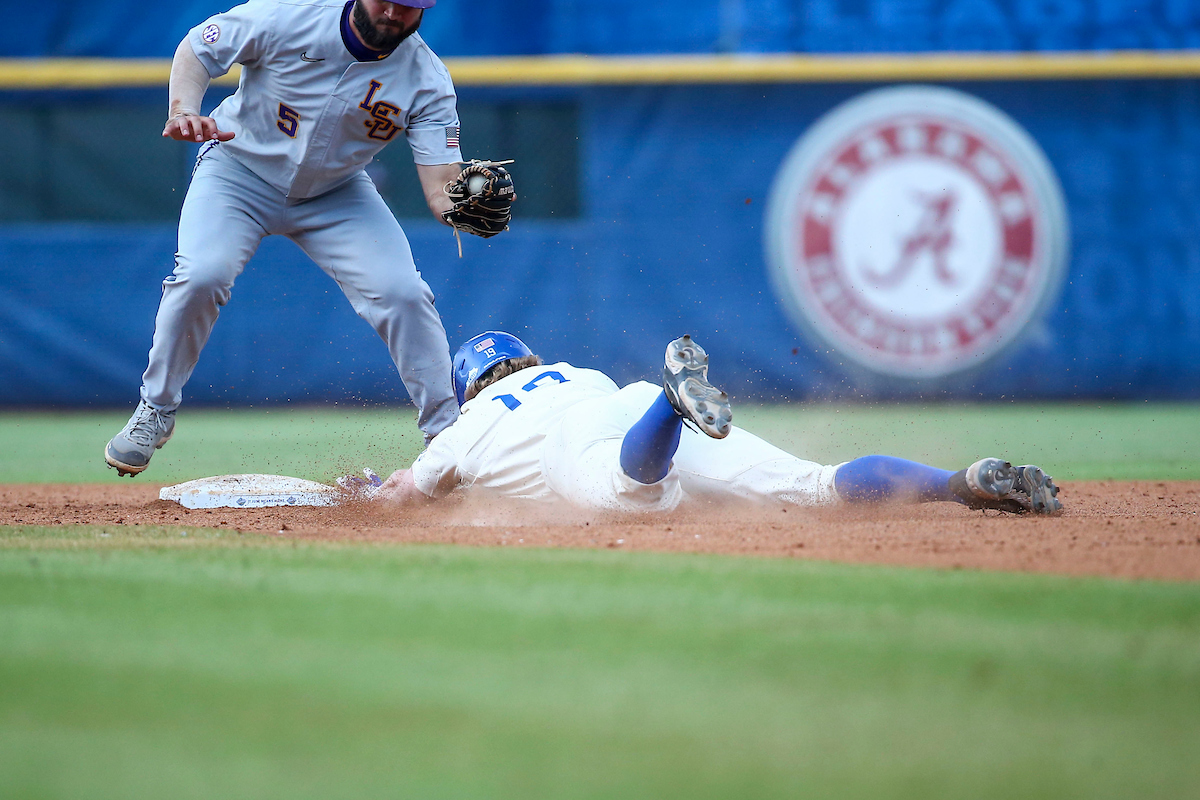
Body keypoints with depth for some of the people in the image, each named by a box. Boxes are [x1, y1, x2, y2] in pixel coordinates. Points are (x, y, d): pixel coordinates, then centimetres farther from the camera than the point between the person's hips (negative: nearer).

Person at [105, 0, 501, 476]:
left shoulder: (427, 81, -21)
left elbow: (441, 187, -26)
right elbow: (197, 48, -12)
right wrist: (184, 111, -32)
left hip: (335, 195, 2)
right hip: (240, 169, -2)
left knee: (402, 293, -15)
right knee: (201, 275, -25)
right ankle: (156, 411, -1)